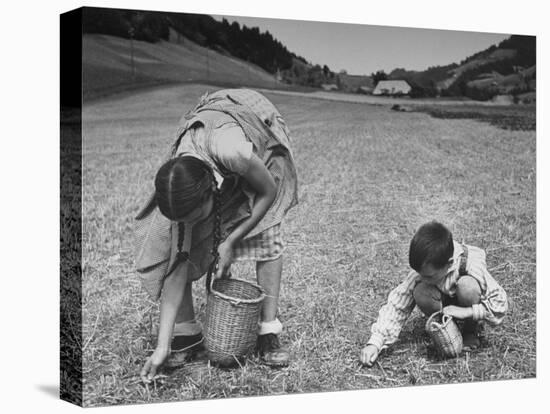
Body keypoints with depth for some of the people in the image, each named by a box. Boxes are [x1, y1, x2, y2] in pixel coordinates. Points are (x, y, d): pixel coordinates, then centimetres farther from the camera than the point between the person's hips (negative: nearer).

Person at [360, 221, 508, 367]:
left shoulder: (472, 266, -32)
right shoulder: (421, 272, -25)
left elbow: (500, 305, -25)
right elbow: (396, 306, -22)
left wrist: (467, 312, -36)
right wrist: (375, 343, -32)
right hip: (444, 309, 2)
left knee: (467, 285, -35)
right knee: (421, 293, -31)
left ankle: (472, 330, -8)